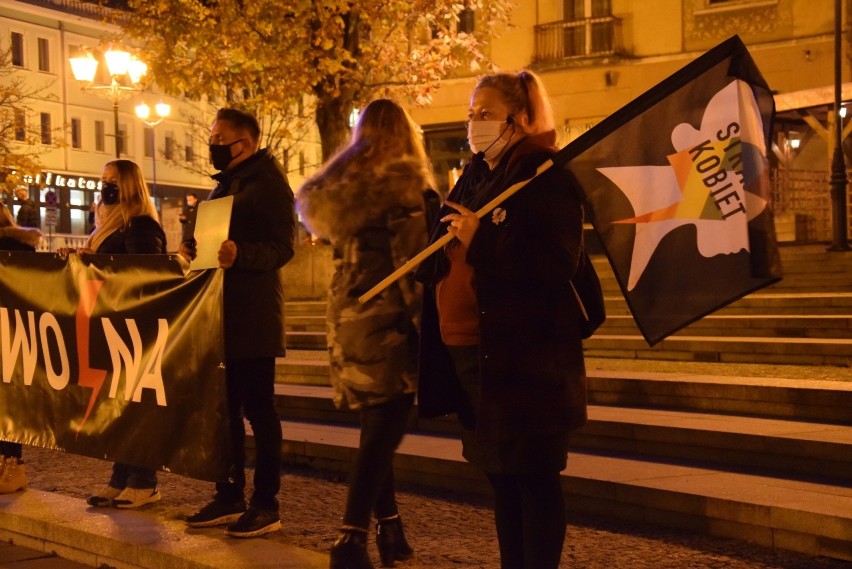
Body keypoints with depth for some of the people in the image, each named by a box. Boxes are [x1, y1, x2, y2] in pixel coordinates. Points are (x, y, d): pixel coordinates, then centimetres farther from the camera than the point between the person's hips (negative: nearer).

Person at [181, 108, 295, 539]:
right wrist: (194, 249, 6)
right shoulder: (225, 184, 18)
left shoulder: (268, 182, -9)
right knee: (226, 408, 12)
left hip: (253, 315, -9)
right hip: (222, 313, 9)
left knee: (258, 408, -3)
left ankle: (266, 506, 4)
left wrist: (239, 255, -35)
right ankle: (229, 497, 21)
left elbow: (281, 248, -18)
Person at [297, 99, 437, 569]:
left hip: (348, 316, 7)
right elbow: (413, 257, -13)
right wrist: (425, 319, -11)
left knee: (377, 426, 13)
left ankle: (390, 530, 19)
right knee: (383, 429, -4)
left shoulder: (341, 182, 10)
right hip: (389, 320, -7)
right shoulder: (405, 181, -9)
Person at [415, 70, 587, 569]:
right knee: (500, 473, 15)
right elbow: (447, 258, 25)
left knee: (534, 476, -1)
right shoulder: (476, 175, 16)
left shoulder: (546, 175, -9)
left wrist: (480, 238, -20)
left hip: (526, 356, -8)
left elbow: (557, 261, -20)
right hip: (470, 349, 8)